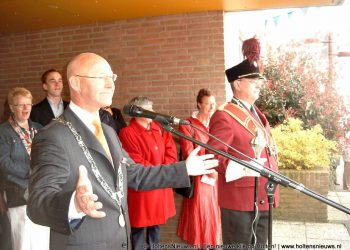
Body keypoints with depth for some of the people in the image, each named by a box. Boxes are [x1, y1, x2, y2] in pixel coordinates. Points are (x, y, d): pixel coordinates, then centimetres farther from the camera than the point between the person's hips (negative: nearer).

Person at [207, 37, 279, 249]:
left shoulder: (257, 114, 16)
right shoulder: (224, 116, -14)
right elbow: (214, 156, -21)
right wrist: (242, 169, -33)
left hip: (263, 198, 9)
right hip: (239, 199, -9)